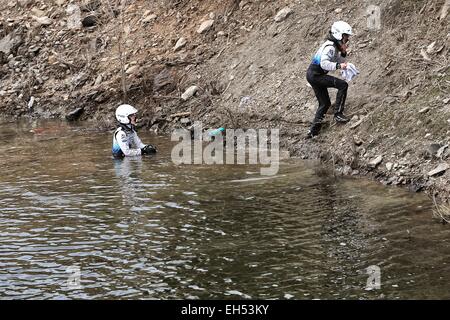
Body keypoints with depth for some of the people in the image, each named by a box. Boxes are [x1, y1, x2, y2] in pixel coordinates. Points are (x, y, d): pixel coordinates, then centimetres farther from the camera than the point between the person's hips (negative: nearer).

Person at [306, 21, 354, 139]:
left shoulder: (335, 46, 11)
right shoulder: (330, 47, -20)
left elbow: (340, 62, 15)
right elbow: (324, 63, -33)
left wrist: (343, 53, -2)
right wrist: (338, 66, -45)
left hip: (315, 76, 10)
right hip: (315, 75, -10)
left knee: (325, 103, 16)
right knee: (343, 85, -18)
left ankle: (313, 130, 19)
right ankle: (338, 114, -17)